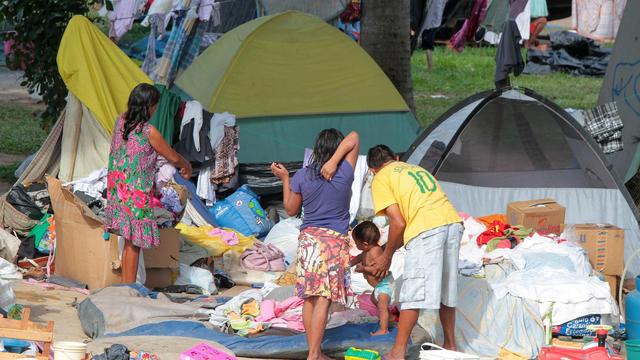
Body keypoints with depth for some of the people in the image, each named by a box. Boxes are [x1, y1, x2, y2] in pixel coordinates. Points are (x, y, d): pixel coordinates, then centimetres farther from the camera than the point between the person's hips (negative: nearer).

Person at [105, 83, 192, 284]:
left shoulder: (121, 122, 3)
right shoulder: (149, 132, -18)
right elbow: (173, 157, -5)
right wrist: (186, 167, 19)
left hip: (118, 189, 7)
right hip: (136, 194, -7)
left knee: (130, 241, 20)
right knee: (134, 243, 1)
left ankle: (125, 285, 26)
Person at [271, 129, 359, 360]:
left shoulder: (302, 177, -1)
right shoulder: (345, 174, -6)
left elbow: (291, 210, 11)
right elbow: (354, 138, 0)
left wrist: (284, 179, 17)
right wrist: (334, 162, -11)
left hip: (308, 239, 3)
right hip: (335, 240, -3)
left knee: (309, 297, 9)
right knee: (324, 299, -5)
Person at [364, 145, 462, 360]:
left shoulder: (381, 179, 10)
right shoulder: (418, 170, 31)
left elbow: (398, 223, -1)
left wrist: (387, 257, 11)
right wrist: (388, 254, 29)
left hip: (426, 229, -7)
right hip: (453, 222, 7)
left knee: (412, 293, -4)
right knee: (446, 290, 18)